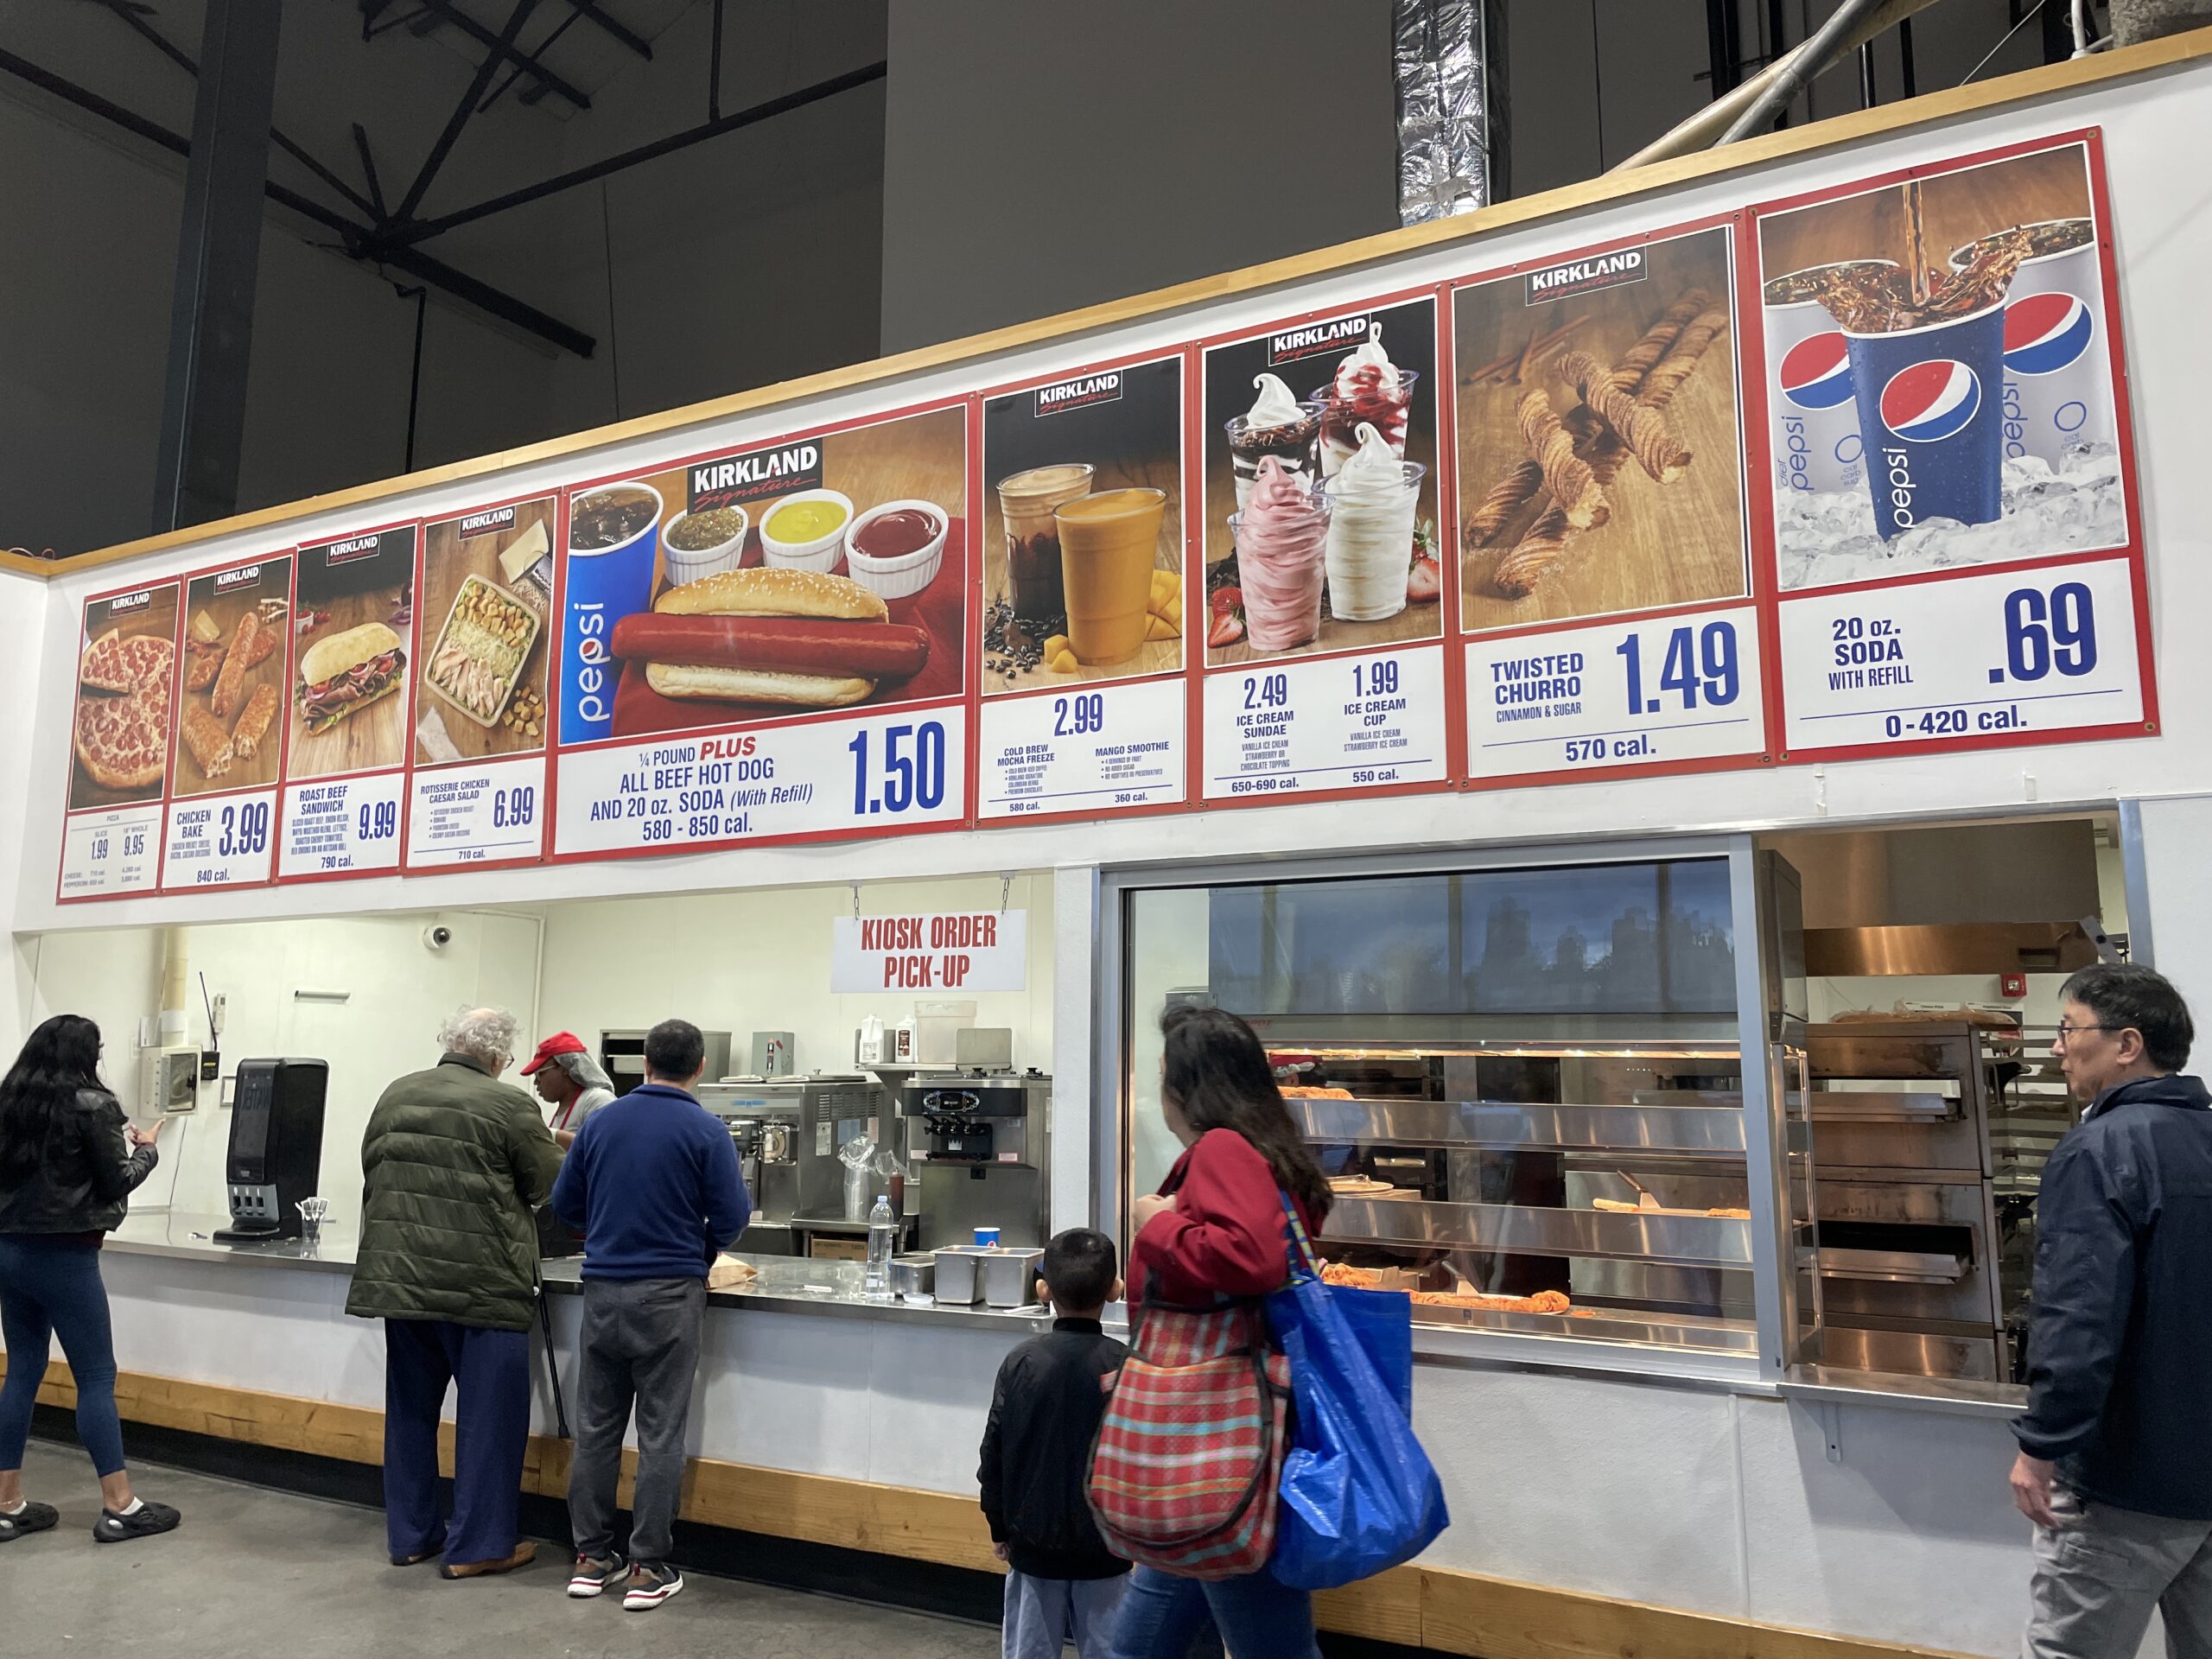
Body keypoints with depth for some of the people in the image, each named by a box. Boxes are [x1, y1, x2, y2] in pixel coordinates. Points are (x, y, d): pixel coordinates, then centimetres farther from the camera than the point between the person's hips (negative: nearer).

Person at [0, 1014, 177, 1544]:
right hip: (64, 1257, -7)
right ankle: (119, 1507, 3)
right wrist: (145, 1149, 10)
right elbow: (116, 1183, -7)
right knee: (96, 1377, -1)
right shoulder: (90, 1104, -11)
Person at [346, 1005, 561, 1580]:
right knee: (489, 1414, 5)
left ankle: (410, 1534, 28)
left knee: (411, 1408, 17)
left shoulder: (396, 1095, 7)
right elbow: (550, 1187, -5)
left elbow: (370, 1168, 16)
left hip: (398, 1275, 6)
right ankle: (477, 1545, 10)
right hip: (482, 1284, -6)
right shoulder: (509, 1105, -11)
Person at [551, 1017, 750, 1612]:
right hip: (669, 1294, -4)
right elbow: (731, 1216, -8)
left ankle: (591, 1556, 21)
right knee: (660, 1433, 3)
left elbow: (564, 1203, 11)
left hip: (602, 1290, 4)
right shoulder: (706, 1131, -8)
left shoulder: (600, 1122, 4)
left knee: (596, 1426, 13)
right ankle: (648, 1568, 8)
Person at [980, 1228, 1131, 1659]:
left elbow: (994, 1453, -2)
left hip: (1033, 1545, 1)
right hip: (1105, 1547, -1)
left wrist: (1000, 1528, 11)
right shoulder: (1126, 1365, -13)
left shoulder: (1021, 1362, -8)